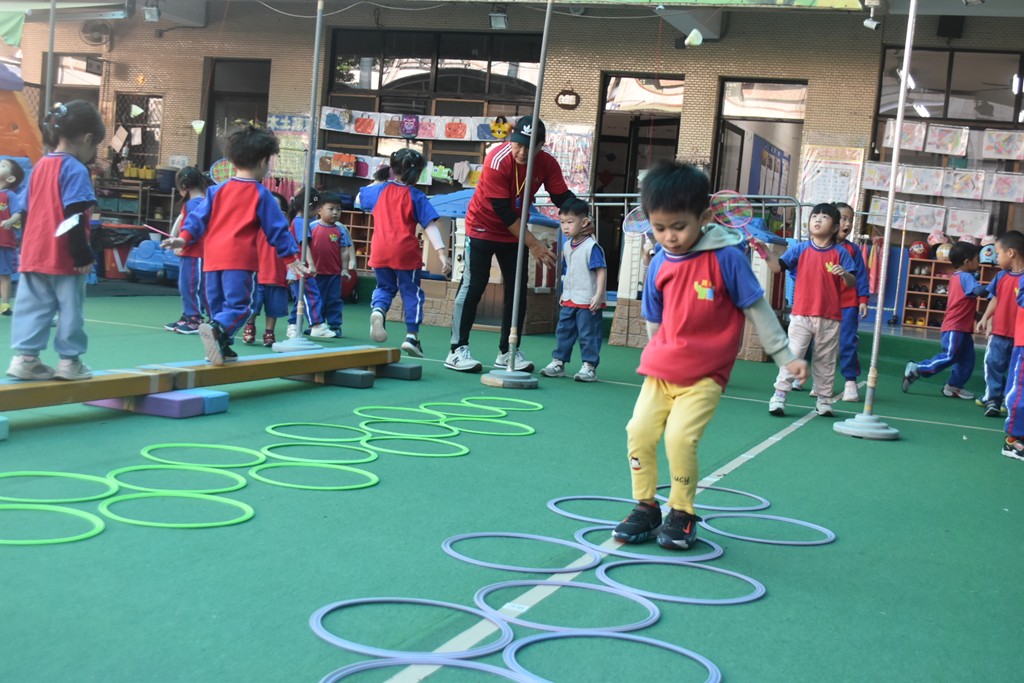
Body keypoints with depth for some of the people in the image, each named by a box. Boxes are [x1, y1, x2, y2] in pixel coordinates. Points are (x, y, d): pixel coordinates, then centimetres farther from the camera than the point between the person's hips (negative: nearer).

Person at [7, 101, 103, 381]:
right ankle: (69, 360, 10)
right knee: (70, 309, 4)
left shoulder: (40, 166, 12)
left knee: (32, 308, 9)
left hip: (33, 254, 7)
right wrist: (83, 256, -16)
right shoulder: (75, 169, -12)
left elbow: (31, 211, 17)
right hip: (65, 258, -7)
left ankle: (25, 357, 6)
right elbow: (74, 218, -18)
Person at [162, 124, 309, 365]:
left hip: (212, 256, 5)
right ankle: (216, 329, -35)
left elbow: (199, 217, 10)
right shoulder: (261, 195, 4)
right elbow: (277, 229, 4)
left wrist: (185, 237, 14)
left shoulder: (217, 190, 15)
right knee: (238, 304, -9)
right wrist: (290, 257, 8)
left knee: (217, 304, 16)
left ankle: (221, 346, 19)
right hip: (240, 257, -5)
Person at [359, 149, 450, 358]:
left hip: (380, 251, 3)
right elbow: (430, 227, -9)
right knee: (411, 292, 10)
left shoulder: (379, 190, 9)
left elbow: (360, 196, 31)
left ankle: (377, 310, -11)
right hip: (406, 252, -3)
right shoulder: (417, 197, -1)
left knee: (385, 287, 21)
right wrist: (442, 253, -14)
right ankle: (412, 335, 6)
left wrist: (378, 181, 42)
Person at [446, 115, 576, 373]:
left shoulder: (547, 164, -13)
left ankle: (507, 352, 12)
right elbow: (502, 211, -28)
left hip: (516, 233, 5)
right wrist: (533, 244, -28)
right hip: (483, 227, -5)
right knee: (473, 286, -7)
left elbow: (563, 197, -10)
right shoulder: (497, 161, -27)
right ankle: (457, 350, -4)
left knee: (518, 289, 3)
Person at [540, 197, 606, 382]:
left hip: (588, 302, -8)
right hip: (569, 300, 8)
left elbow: (601, 271, -18)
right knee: (563, 330, 12)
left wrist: (599, 295, -23)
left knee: (588, 334, 0)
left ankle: (589, 366, 8)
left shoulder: (591, 246, -16)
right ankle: (558, 362, 21)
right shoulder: (567, 245, 9)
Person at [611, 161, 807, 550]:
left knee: (680, 436, -19)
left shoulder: (727, 256, -12)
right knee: (639, 431, -4)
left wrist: (785, 357, -2)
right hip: (660, 372, 5)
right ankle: (645, 508, 15)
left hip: (705, 376, -5)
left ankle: (682, 515, 2)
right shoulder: (659, 264, 1)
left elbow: (757, 309, -5)